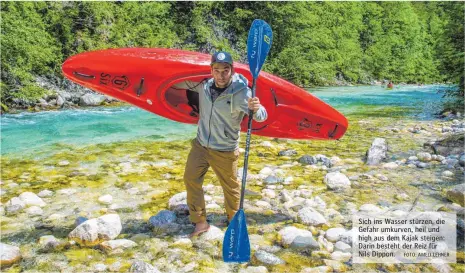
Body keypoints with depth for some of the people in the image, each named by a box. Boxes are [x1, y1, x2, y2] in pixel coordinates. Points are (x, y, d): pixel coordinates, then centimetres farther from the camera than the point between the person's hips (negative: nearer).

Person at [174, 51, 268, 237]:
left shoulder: (241, 92, -21)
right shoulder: (204, 84, -6)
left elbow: (261, 117, -26)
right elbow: (182, 83, 13)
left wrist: (256, 109, -47)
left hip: (225, 151, -5)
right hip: (200, 145, 5)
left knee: (230, 187, 10)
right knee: (191, 180, 8)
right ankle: (200, 223, 24)